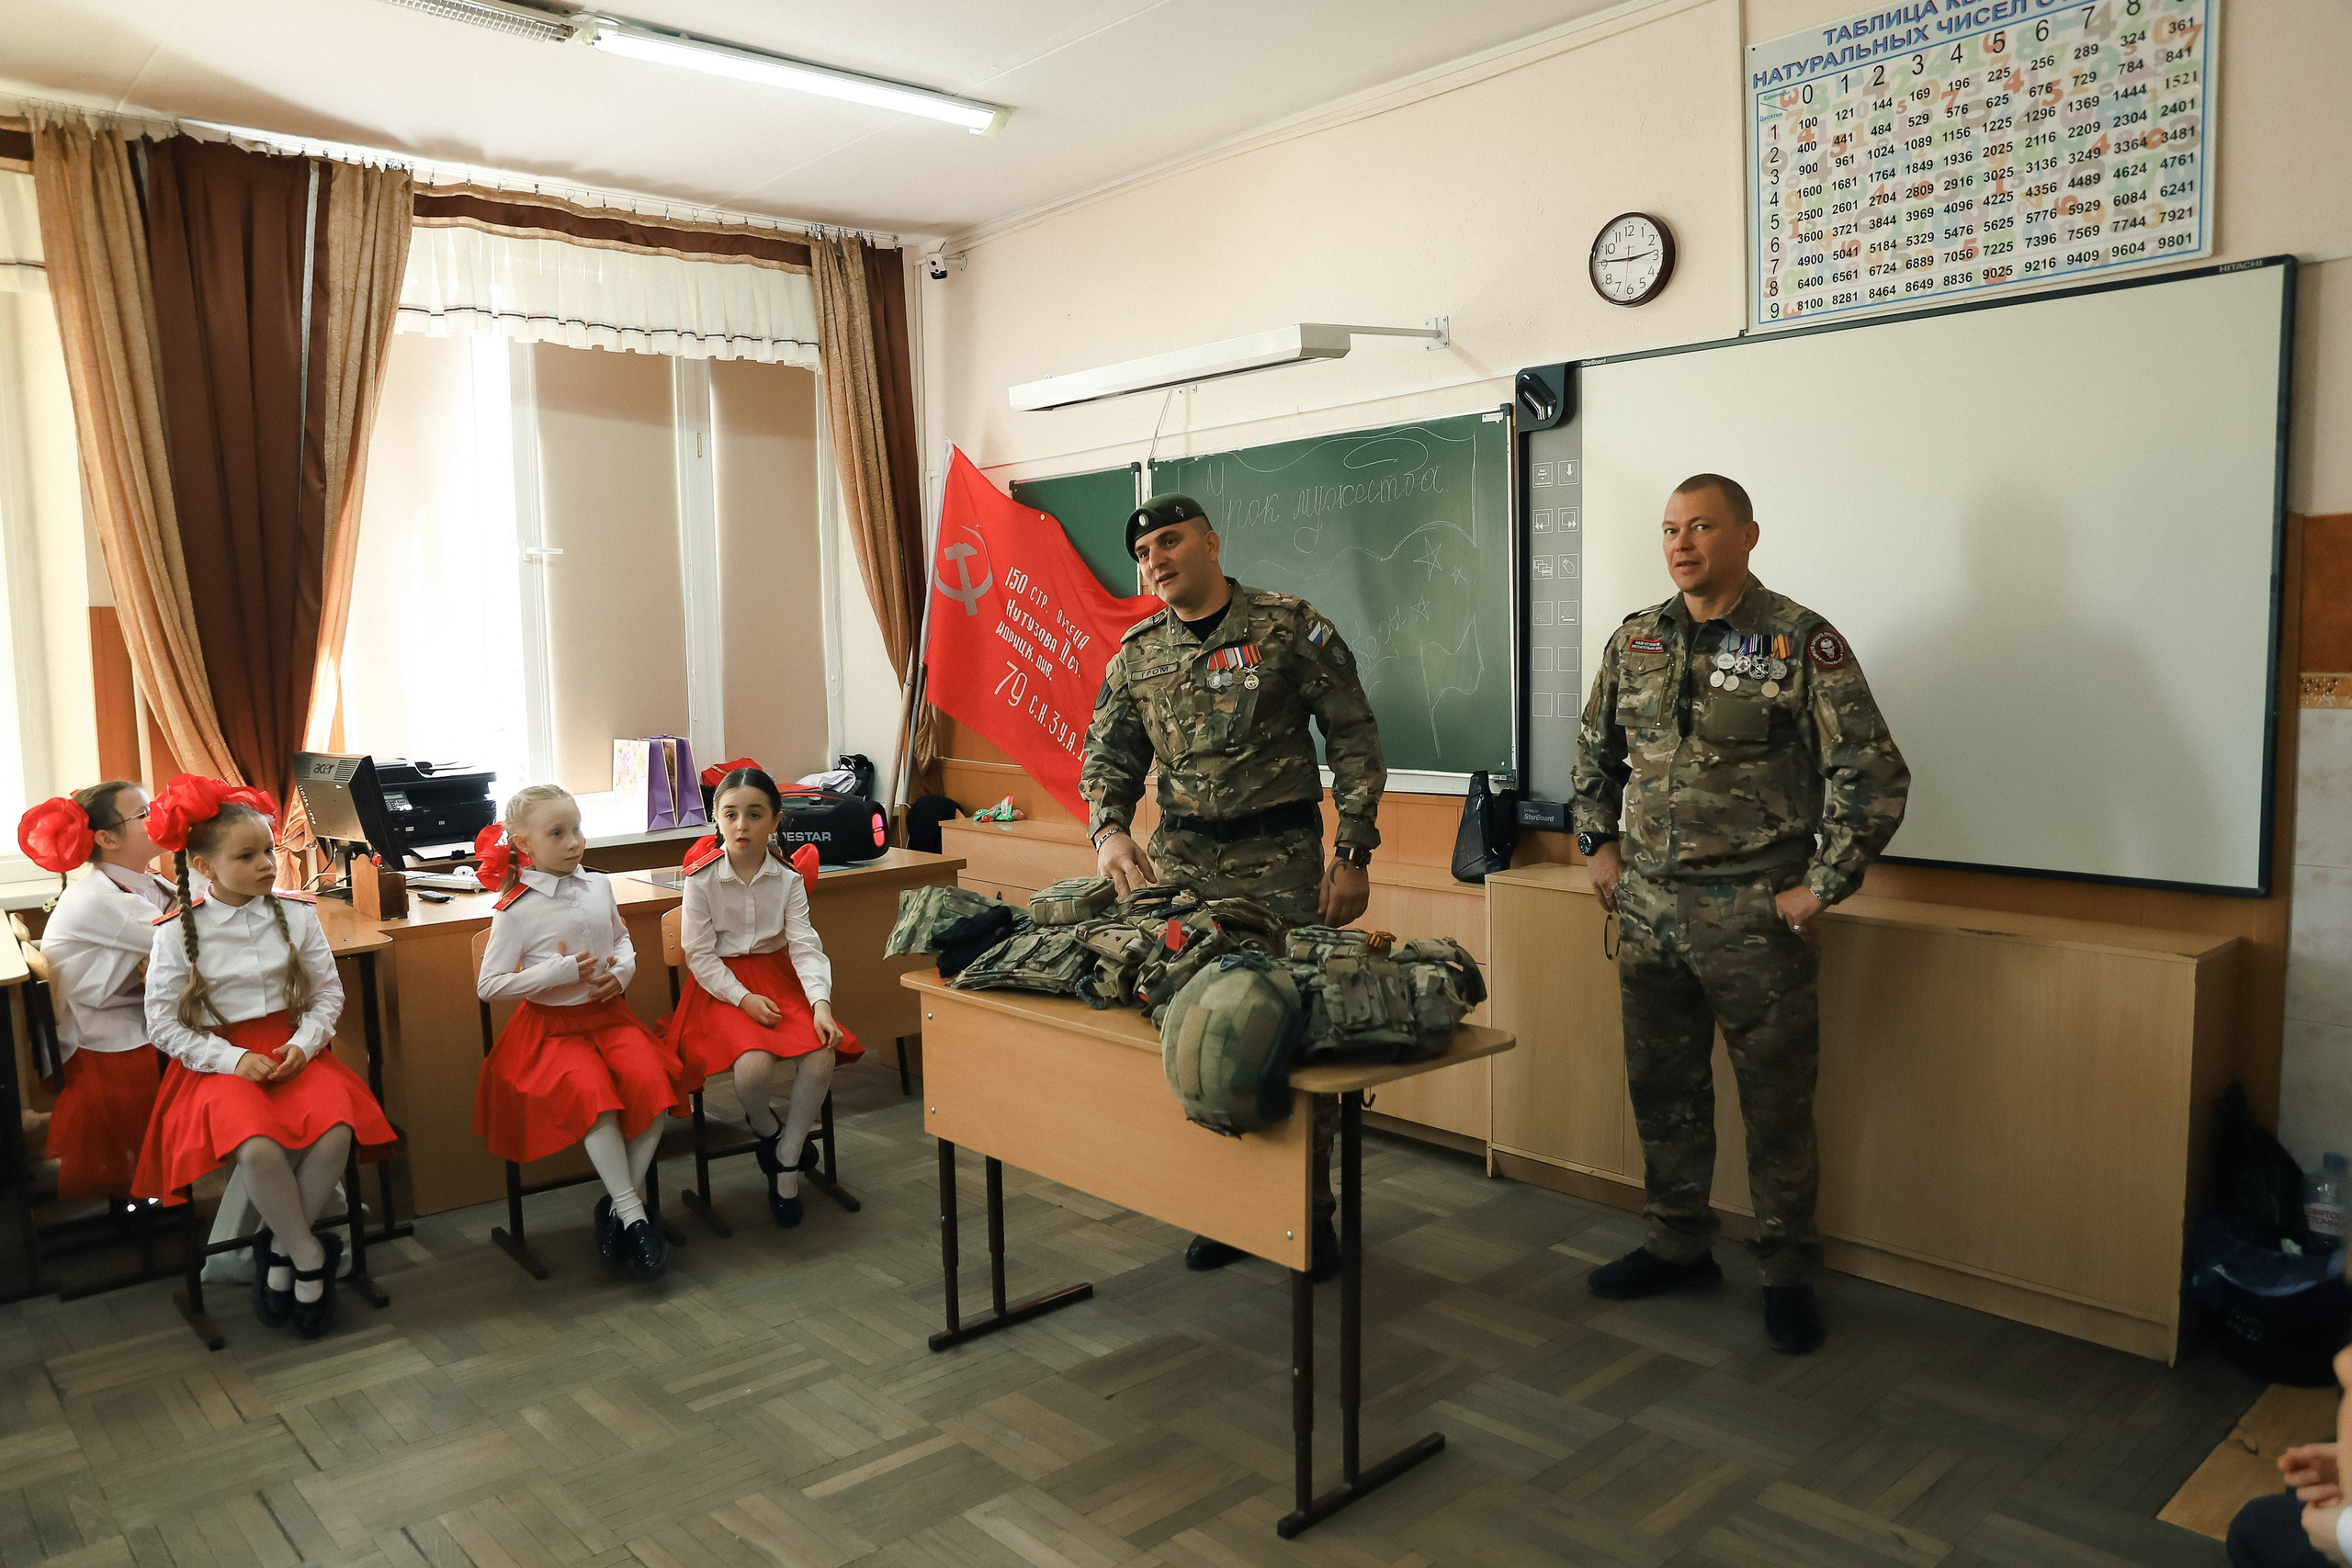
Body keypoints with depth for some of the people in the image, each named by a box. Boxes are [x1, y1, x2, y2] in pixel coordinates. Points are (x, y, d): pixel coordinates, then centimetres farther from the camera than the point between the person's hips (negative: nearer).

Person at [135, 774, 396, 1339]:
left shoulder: (295, 914, 4)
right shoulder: (178, 932, -3)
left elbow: (328, 993, 7)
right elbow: (163, 1024, -2)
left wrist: (304, 1044, -11)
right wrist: (233, 1060, -14)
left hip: (294, 1050, 2)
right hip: (220, 1062, -2)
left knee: (334, 1132, -29)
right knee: (258, 1147, -34)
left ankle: (281, 1249, -5)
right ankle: (311, 1257, -11)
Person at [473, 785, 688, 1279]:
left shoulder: (598, 887, 5)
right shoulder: (516, 912, -9)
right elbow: (488, 986, -10)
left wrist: (622, 970, -1)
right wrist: (561, 971, -19)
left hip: (608, 1015, 4)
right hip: (552, 1026, -4)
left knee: (651, 1081, -22)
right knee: (592, 1093, -30)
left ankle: (621, 1201, -5)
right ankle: (632, 1215, -19)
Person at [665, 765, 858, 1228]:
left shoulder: (788, 878, -3)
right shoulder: (702, 878, -9)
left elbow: (804, 945, -9)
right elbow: (700, 953, -8)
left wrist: (820, 1003, -23)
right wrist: (743, 998, -19)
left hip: (777, 978, 3)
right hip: (720, 986, -3)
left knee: (821, 1057, -22)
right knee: (755, 1064, -31)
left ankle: (786, 1162, 0)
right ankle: (764, 1127, 8)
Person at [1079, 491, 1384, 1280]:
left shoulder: (1289, 626, -3)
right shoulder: (1137, 654, 9)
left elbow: (1354, 740, -2)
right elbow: (1108, 757, 12)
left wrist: (1353, 854, -7)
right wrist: (1109, 831, -10)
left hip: (1282, 861, -3)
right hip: (1182, 862, 4)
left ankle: (1311, 1207, 19)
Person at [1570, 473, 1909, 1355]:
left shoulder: (1800, 643, -8)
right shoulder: (1635, 642, 8)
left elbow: (1874, 774, -11)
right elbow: (1594, 753, 21)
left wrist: (1822, 886, -12)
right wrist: (1597, 847, 12)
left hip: (1756, 918, -5)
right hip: (1647, 910, 5)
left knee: (1776, 1099, 6)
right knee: (1662, 1088, 15)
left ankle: (1787, 1272, 22)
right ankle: (1679, 1246, 32)